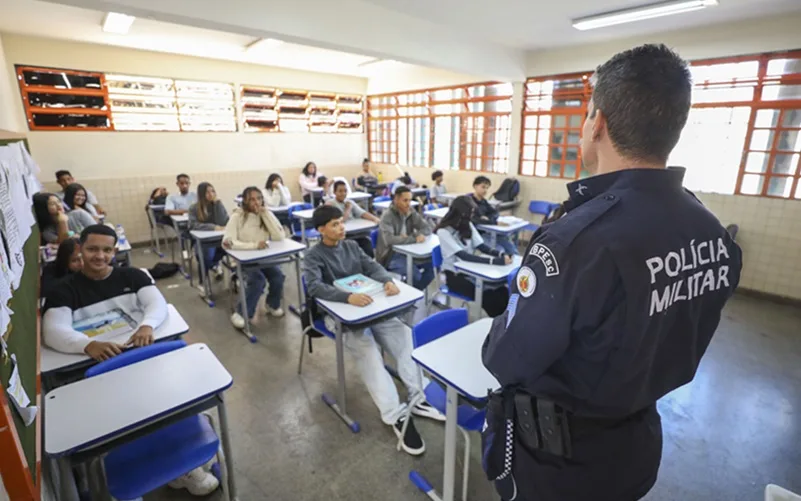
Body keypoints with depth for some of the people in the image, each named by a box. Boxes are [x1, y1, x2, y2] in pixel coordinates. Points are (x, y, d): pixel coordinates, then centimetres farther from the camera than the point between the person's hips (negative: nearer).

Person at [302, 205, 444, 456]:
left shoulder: (351, 246, 12)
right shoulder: (313, 256, -7)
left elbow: (372, 267, 2)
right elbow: (314, 287, -24)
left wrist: (388, 280, -22)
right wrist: (348, 297, -40)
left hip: (367, 305, 6)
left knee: (402, 334, -12)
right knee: (367, 349, -28)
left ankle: (418, 398, -6)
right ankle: (396, 416, -27)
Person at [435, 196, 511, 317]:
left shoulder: (467, 226, 6)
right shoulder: (443, 232, -16)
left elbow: (481, 246, 1)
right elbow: (464, 256, -24)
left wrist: (501, 255, -19)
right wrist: (495, 261, -32)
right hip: (454, 275, -6)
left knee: (503, 291, -20)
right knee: (487, 296, -27)